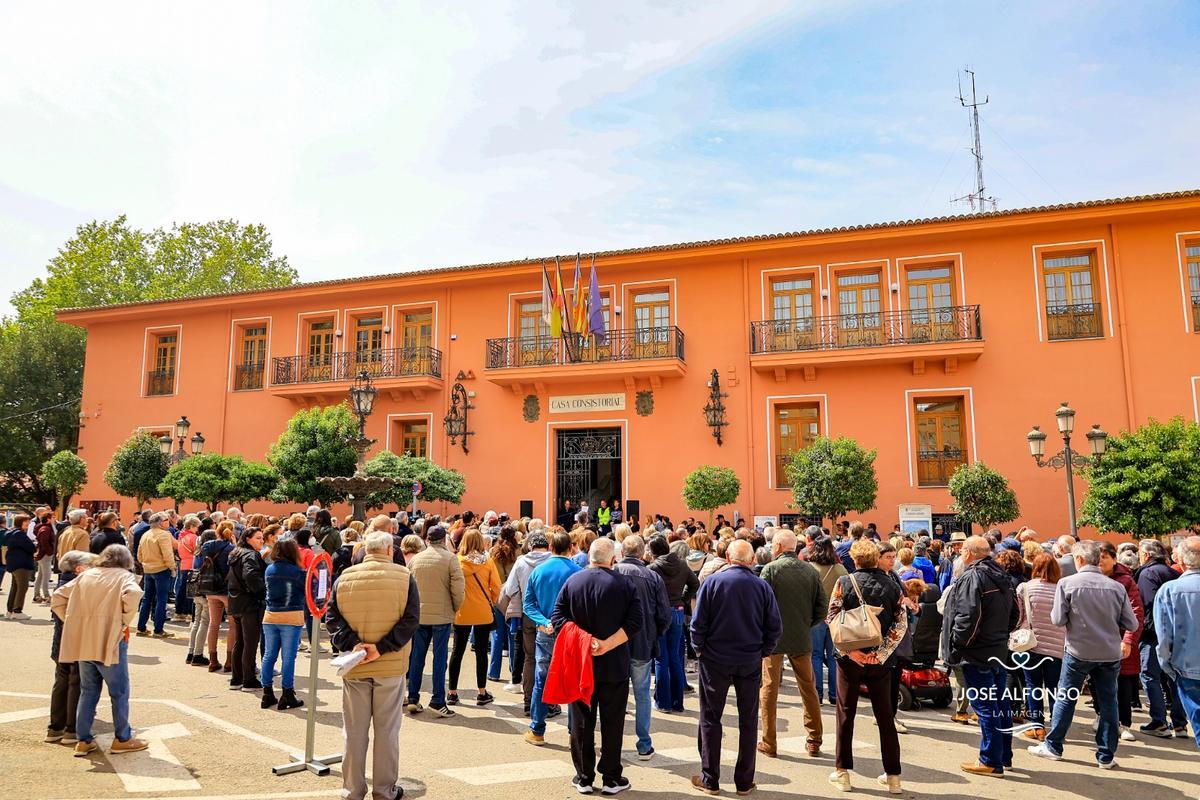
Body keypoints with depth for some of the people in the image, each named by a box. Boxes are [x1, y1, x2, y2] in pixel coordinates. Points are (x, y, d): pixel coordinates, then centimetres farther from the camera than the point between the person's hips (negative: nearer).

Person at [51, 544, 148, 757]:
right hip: (110, 642, -5)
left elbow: (58, 597, 11)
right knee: (119, 692, 8)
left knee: (88, 692, 17)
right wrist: (125, 621, -11)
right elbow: (132, 595, -25)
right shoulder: (124, 576, -5)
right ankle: (122, 739, 16)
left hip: (83, 642, 5)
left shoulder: (85, 576, 12)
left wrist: (74, 622, 11)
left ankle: (83, 740, 21)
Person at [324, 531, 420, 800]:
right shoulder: (404, 577, -7)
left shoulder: (344, 578, -1)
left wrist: (351, 643, -11)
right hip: (391, 666, -2)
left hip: (354, 667, 2)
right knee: (387, 730, 10)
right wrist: (382, 648, -15)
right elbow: (411, 619, -13)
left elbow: (332, 617, -4)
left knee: (354, 731, 12)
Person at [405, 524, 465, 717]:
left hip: (418, 614, 4)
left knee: (416, 657, 12)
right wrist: (455, 609, 5)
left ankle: (412, 699, 18)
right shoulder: (450, 558, -8)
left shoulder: (415, 559, 3)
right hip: (442, 615, -3)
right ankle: (437, 701, 3)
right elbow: (458, 589, -11)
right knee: (439, 658, 2)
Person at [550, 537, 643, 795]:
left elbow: (557, 618, -8)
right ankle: (612, 779, 18)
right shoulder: (624, 584, -9)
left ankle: (584, 778, 20)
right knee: (612, 723, 10)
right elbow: (635, 623, -17)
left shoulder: (572, 581, -3)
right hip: (615, 666, -1)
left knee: (581, 723, 12)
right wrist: (607, 645, -18)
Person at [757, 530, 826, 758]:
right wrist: (806, 625, 12)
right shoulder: (811, 571, 0)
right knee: (809, 689, 16)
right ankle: (814, 741, 22)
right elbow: (823, 607, 1)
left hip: (774, 638, -3)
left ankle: (769, 744, 11)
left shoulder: (771, 569, -11)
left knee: (769, 689, 7)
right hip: (802, 639, 3)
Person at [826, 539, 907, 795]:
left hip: (851, 658, -2)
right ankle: (892, 776, 18)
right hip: (881, 659, 2)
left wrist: (849, 649, -12)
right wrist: (881, 652, -8)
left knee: (846, 714, 9)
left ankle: (842, 773, 15)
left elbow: (832, 619, -12)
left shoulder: (844, 582, -7)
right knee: (885, 716, 13)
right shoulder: (891, 585, -1)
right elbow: (901, 623, -5)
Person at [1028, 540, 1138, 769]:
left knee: (1065, 699, 10)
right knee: (1108, 702, 12)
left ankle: (1053, 746, 20)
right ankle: (1106, 756, 18)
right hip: (1110, 653, 2)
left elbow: (1058, 620, -12)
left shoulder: (1067, 583, -11)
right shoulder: (1116, 587, -5)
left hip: (1079, 651, -2)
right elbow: (1131, 624, -1)